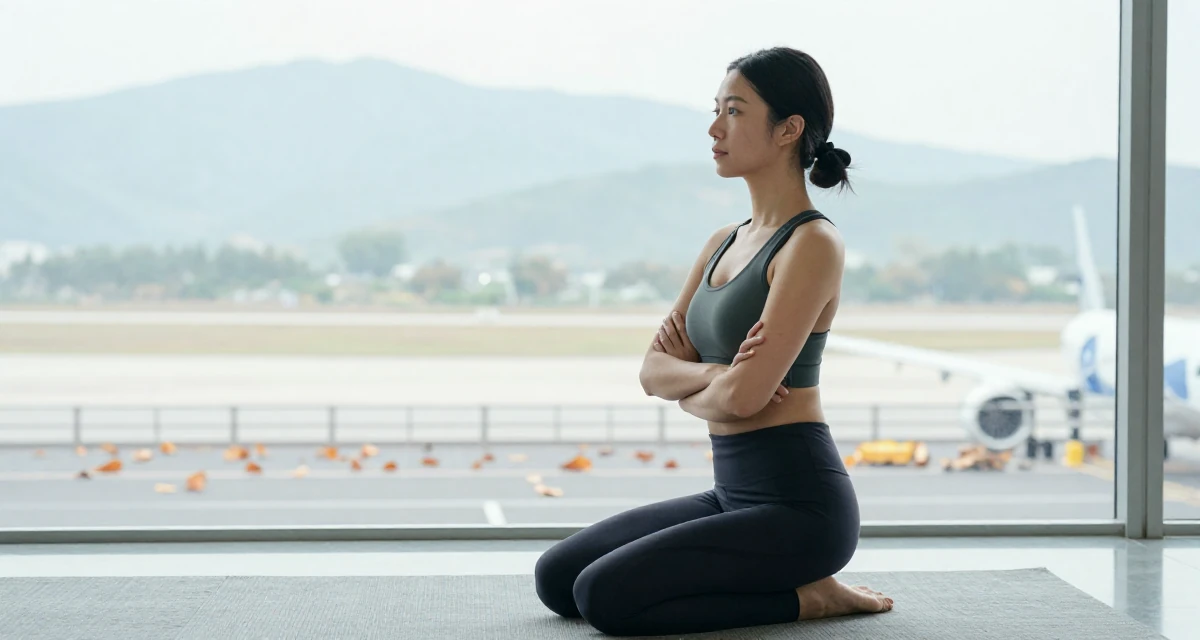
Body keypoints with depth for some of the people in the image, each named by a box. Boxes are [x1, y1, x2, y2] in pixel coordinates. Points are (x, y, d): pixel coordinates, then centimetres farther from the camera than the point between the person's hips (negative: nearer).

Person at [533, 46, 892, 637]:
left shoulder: (811, 244, -15)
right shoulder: (726, 242, 13)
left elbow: (744, 397, -23)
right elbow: (653, 370, 8)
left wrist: (689, 390, -1)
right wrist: (712, 374, -13)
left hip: (797, 505, -9)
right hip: (735, 494, 9)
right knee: (555, 577, 8)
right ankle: (789, 584, 13)